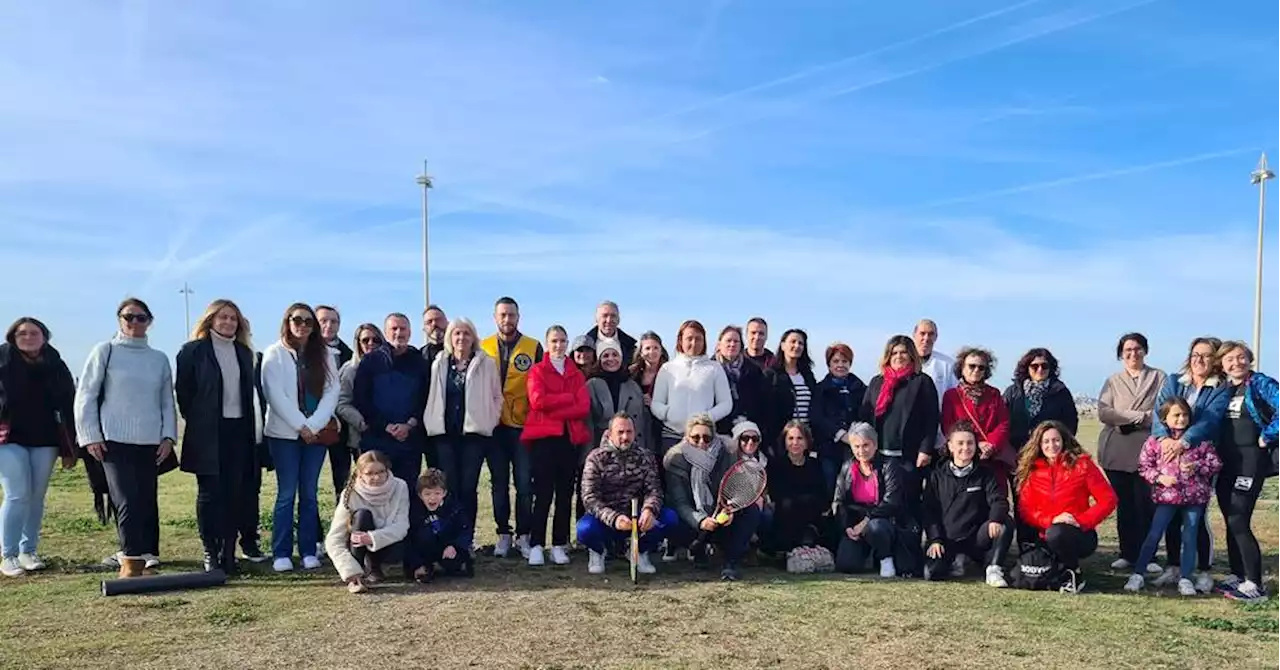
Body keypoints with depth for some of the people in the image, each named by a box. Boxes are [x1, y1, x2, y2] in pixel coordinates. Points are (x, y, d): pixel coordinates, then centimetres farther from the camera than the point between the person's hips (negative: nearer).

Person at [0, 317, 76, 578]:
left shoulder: (56, 366, 6)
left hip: (44, 440, 3)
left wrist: (70, 448, 4)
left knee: (37, 497, 7)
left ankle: (28, 551, 17)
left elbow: (67, 407, 7)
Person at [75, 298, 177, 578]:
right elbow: (85, 396, 1)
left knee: (147, 502, 5)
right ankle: (132, 562, -9)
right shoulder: (105, 351, 3)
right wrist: (90, 436, -5)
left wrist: (169, 436, 5)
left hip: (150, 442, 3)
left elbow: (167, 401, 15)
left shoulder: (160, 359, 12)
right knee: (127, 502, -11)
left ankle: (147, 558, 10)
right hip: (114, 440, -3)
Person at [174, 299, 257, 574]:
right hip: (207, 433, -4)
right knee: (209, 494, 0)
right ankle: (211, 554, 7)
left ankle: (229, 552, 11)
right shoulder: (193, 351, -1)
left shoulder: (244, 352, 13)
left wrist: (251, 430, 8)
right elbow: (183, 392, -1)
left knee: (234, 493, 4)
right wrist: (195, 421, 0)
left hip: (238, 429, 4)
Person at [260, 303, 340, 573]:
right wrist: (300, 426, -12)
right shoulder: (274, 353, 0)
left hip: (318, 433, 3)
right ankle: (281, 553, 5)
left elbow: (332, 391, 1)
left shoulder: (324, 354, 9)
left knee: (310, 493, 5)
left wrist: (313, 425, -10)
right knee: (286, 493, -2)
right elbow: (275, 395, -8)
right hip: (284, 432, -2)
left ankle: (309, 551, 9)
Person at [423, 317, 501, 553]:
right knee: (449, 488, 0)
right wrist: (432, 423, 5)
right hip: (445, 433, 2)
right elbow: (433, 397, 13)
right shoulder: (439, 364, 10)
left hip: (474, 432, -2)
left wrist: (489, 421, -3)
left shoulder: (486, 364, 3)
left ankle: (466, 540, 5)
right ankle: (449, 540, 6)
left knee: (468, 487, -2)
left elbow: (497, 397, 6)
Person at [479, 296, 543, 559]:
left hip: (524, 425, -1)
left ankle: (523, 535, 11)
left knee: (524, 483, 1)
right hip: (494, 426, 2)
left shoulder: (533, 347, 1)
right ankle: (503, 534, 18)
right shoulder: (483, 347, 6)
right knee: (499, 483, 9)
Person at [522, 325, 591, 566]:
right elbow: (537, 400, -10)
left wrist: (553, 409, -8)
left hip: (570, 437, 3)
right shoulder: (537, 370, 9)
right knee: (543, 492, -7)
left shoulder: (576, 374, 16)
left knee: (565, 493, 3)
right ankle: (536, 546, -4)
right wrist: (569, 398, -6)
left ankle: (559, 546, 8)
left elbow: (584, 407, 1)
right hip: (543, 437, -3)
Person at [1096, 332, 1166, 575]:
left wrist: (1126, 418, -9)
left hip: (1147, 450, -2)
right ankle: (1128, 554, 12)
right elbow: (1103, 413, -1)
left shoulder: (1159, 378, 8)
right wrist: (1141, 415, -10)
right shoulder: (1112, 381, 13)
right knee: (1124, 505, 5)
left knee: (1146, 504, -5)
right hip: (1117, 451, 2)